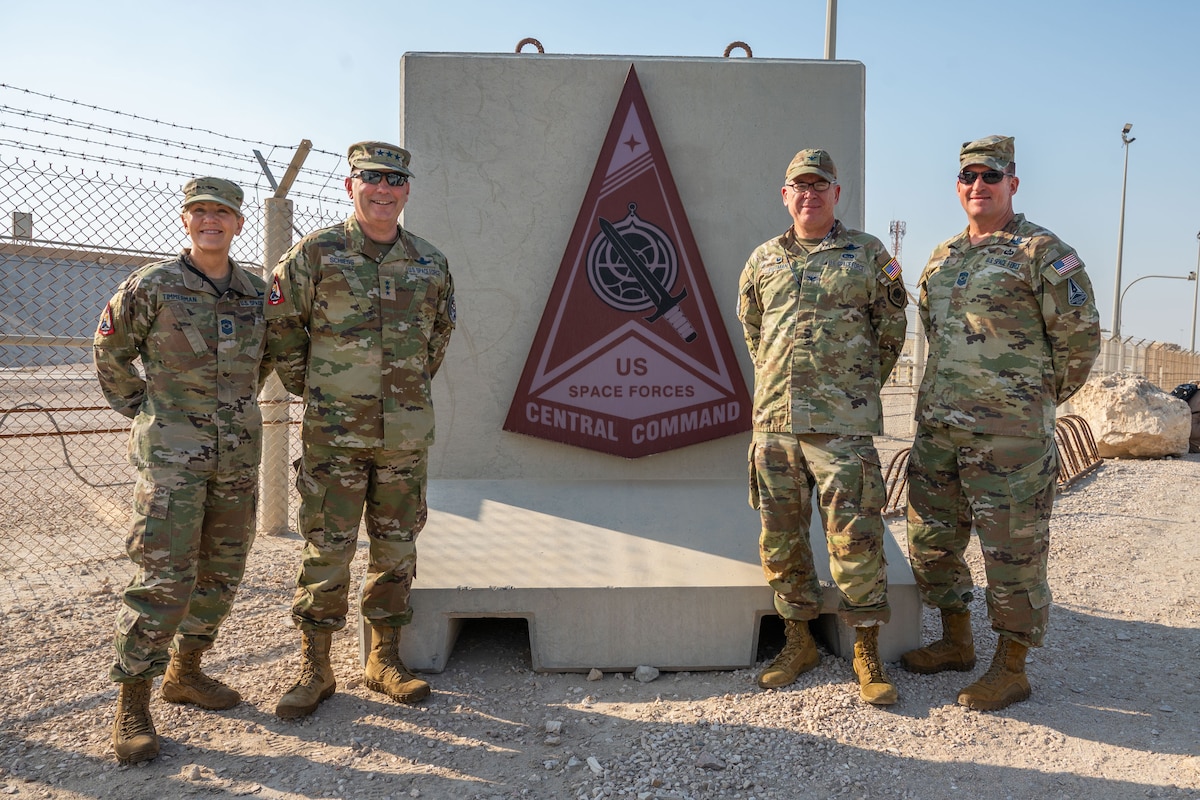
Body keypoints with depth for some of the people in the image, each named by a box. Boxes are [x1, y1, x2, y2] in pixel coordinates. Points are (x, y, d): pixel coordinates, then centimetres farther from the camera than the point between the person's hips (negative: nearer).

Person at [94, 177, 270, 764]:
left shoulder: (256, 294, 7)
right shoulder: (152, 286, -6)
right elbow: (111, 354, 5)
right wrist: (143, 410, 3)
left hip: (238, 452, 5)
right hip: (172, 452, -5)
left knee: (222, 572, 12)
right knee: (164, 578, -9)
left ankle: (185, 672, 30)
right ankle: (132, 704, 5)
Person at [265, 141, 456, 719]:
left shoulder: (431, 263, 7)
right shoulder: (316, 252, -3)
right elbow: (279, 323, 3)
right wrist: (308, 387, 3)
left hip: (406, 434, 4)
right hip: (335, 432, -3)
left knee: (396, 548, 11)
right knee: (326, 551, 2)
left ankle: (384, 660, 26)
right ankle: (314, 670, 17)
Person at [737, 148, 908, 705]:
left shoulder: (868, 255, 5)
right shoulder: (763, 260, 13)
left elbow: (892, 330, 11)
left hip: (842, 424, -3)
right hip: (774, 421, 4)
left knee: (855, 535, -4)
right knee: (780, 539, 8)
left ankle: (867, 655, 11)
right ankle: (799, 642, 24)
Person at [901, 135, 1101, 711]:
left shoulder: (1044, 253, -5)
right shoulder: (941, 258, 14)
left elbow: (1079, 337, -5)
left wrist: (1036, 399, 3)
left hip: (1009, 435, -7)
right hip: (937, 426, 7)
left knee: (1013, 550, 2)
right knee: (932, 538, 14)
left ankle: (1011, 669, 16)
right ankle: (956, 642, 32)